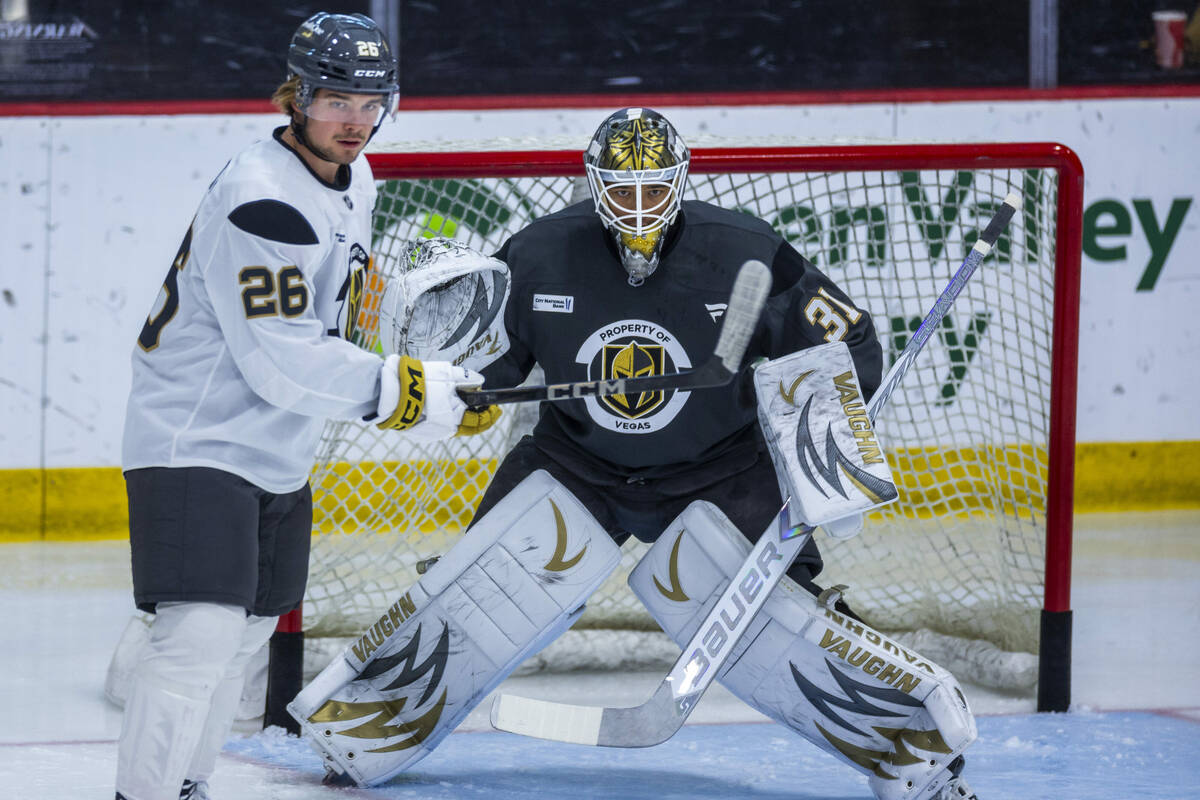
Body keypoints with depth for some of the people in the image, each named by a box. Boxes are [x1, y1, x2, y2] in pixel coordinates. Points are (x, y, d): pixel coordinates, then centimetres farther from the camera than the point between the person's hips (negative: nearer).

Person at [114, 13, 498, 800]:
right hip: (192, 439, -10)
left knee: (248, 631, 16)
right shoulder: (259, 200, -24)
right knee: (201, 633, -20)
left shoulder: (353, 180, 6)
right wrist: (406, 390, -28)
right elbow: (280, 360, -28)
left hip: (277, 450, 10)